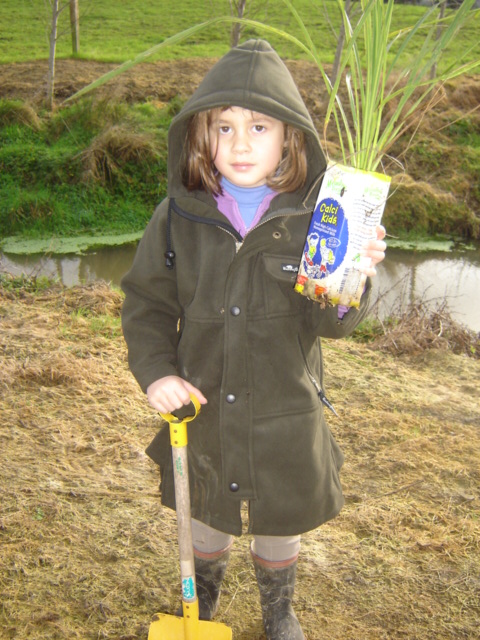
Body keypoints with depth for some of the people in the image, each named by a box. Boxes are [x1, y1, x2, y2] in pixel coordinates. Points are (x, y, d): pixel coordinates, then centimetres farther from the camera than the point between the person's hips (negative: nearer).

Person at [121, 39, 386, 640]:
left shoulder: (313, 217, -12)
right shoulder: (179, 215, -9)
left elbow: (329, 323, -12)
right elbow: (146, 300, -1)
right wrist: (155, 370, -14)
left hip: (285, 414, -1)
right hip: (202, 408, 1)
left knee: (280, 520, 21)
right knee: (208, 512, 23)